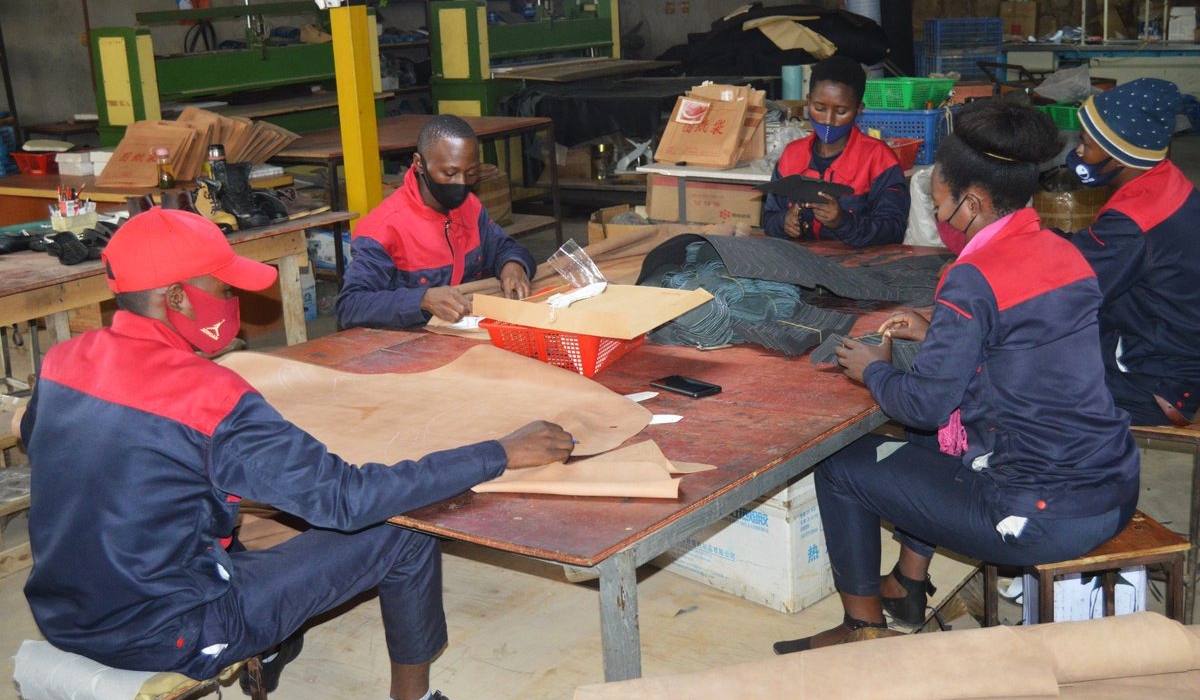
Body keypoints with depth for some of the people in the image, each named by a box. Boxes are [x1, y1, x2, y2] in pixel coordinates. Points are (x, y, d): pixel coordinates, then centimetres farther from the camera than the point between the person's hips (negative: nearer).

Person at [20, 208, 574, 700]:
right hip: (161, 640, -8)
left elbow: (33, 441, 19)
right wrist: (503, 455, -25)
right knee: (406, 541, -2)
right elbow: (344, 497, -28)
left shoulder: (61, 361, -4)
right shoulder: (210, 401, -27)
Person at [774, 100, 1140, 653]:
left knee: (840, 465, 7)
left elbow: (925, 405, -16)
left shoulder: (974, 276, -19)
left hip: (1044, 520, -9)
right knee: (929, 443, 32)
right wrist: (936, 333, 19)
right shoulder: (1063, 252, 6)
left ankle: (865, 627, 23)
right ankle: (908, 585, 40)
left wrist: (873, 370, 3)